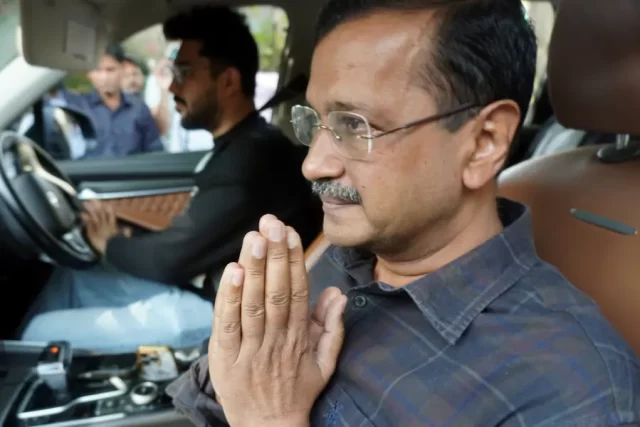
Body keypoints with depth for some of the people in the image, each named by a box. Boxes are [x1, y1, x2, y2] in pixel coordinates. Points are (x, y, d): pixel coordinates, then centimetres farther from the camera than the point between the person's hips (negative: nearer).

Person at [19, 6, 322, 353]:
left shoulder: (250, 158, -24)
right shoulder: (239, 146, 10)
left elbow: (169, 259, -19)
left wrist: (109, 243, 0)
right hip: (204, 290, 10)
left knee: (42, 332, -5)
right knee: (69, 279, 15)